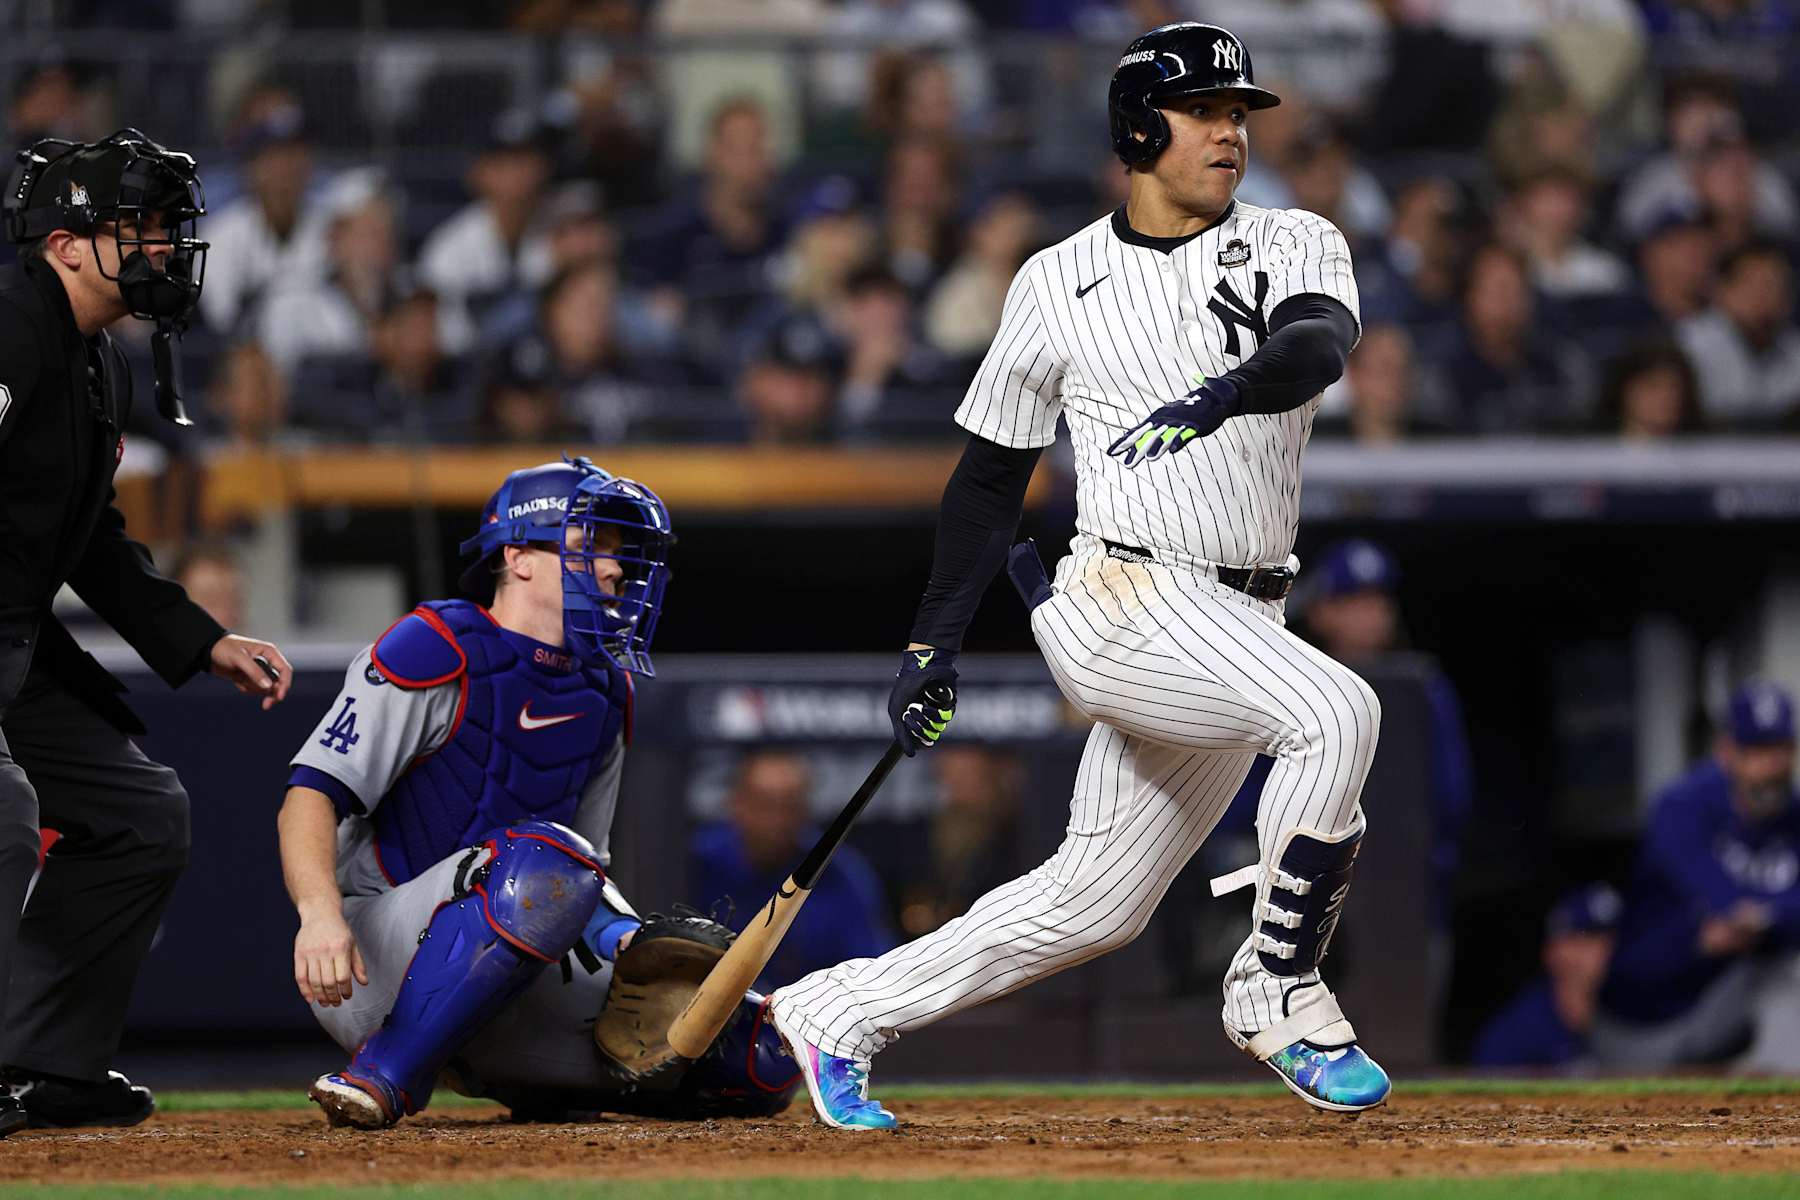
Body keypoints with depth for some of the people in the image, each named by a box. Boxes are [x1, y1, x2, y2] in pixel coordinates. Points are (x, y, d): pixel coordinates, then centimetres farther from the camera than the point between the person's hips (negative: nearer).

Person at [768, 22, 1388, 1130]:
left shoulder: (1295, 246, 7)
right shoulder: (1060, 283, 5)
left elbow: (1320, 343, -17)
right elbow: (992, 472, 11)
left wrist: (1229, 394, -39)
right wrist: (934, 645, 5)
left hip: (1237, 622, 4)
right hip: (1124, 596, -4)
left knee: (1094, 906, 9)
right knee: (1334, 711, -28)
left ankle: (836, 1016, 22)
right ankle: (1280, 993, -15)